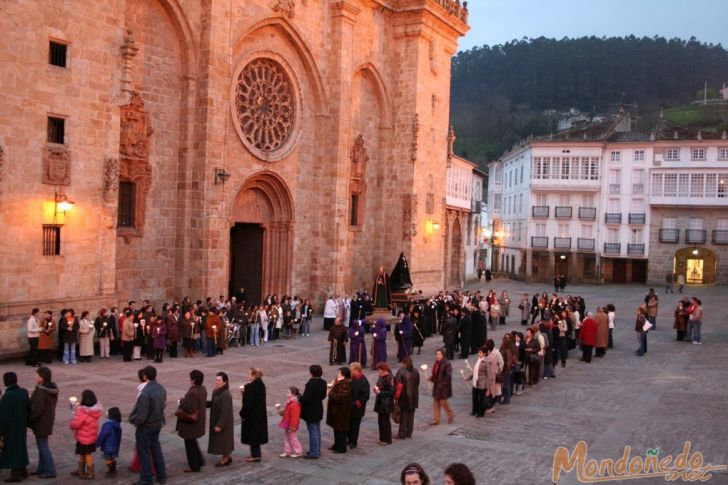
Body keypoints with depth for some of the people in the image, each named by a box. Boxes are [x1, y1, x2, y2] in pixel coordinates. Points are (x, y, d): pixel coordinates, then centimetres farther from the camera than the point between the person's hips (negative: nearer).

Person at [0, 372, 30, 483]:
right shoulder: (24, 392, -4)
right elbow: (28, 409, 5)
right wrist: (25, 423, 17)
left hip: (10, 428, -7)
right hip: (21, 427, 7)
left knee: (12, 449, 4)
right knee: (20, 447, 20)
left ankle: (16, 473, 9)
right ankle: (23, 470, 29)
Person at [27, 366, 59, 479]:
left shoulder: (41, 392, -25)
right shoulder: (52, 389, 4)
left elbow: (37, 410, -25)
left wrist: (28, 420, -11)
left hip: (41, 423, -9)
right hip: (48, 421, 9)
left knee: (43, 446, 1)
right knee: (42, 445, 20)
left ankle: (50, 471, 7)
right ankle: (42, 468, 31)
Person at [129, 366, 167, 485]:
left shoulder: (145, 392, -28)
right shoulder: (161, 388, -3)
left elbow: (141, 413, -25)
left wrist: (134, 420, -7)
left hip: (145, 426, -7)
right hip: (158, 423, 7)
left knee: (144, 452, 7)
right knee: (156, 448, 21)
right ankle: (161, 475, 28)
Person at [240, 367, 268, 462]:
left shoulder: (251, 387, -23)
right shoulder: (261, 385, 6)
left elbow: (248, 402, -23)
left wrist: (243, 414, -12)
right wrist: (245, 393, 7)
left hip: (252, 415, -9)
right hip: (260, 414, 9)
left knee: (252, 434, 4)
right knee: (257, 433, 19)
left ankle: (255, 455, 11)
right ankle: (256, 454, 29)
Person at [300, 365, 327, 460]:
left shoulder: (310, 384, -25)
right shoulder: (323, 383, 0)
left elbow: (305, 399, -25)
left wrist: (299, 398, -7)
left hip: (310, 412, -8)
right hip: (318, 410, 8)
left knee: (313, 432, -1)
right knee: (317, 431, 18)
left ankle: (314, 453, 5)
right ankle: (317, 451, 29)